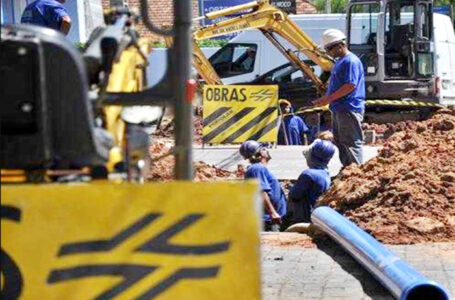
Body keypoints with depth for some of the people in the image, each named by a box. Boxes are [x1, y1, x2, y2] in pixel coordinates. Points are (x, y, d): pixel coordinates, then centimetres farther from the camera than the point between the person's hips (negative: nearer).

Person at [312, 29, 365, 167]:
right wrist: (324, 99, 13)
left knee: (351, 143, -9)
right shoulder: (339, 61, 19)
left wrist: (328, 99, -19)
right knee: (340, 142, 13)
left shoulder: (351, 61, -13)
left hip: (349, 109, -11)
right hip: (338, 109, 11)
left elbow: (350, 85, -21)